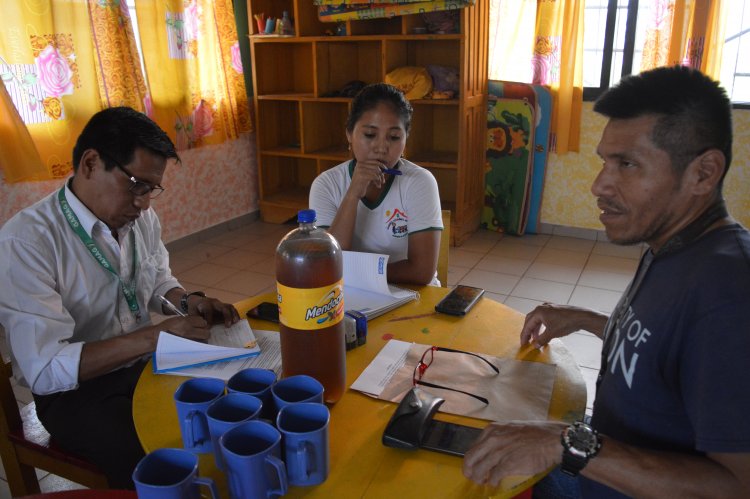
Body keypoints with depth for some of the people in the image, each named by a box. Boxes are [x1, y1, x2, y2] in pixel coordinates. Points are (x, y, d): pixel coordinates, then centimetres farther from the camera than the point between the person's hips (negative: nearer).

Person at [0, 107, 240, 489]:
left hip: (145, 365, 6)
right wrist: (155, 336, -30)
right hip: (75, 390, -6)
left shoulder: (142, 218, -2)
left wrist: (189, 302, -4)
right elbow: (44, 369, -25)